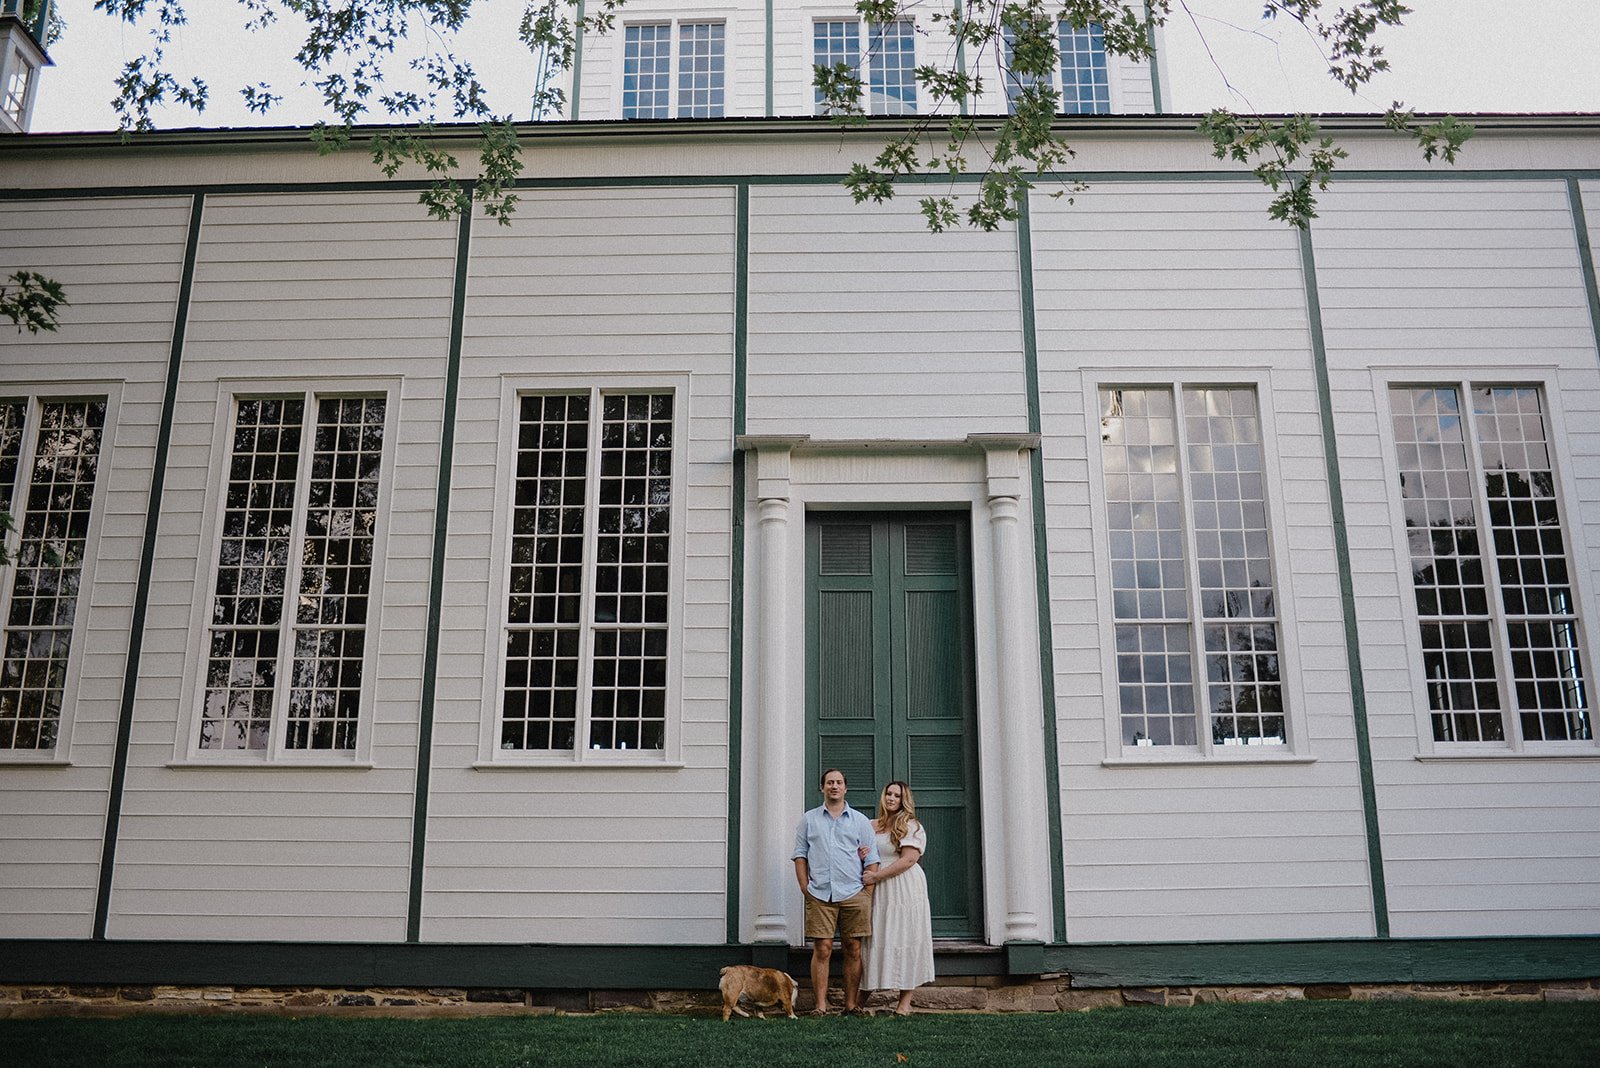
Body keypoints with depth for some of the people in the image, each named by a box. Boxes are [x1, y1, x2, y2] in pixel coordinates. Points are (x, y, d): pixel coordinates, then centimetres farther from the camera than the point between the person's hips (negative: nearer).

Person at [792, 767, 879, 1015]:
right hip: (820, 895, 0)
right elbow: (800, 855, 10)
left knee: (854, 949, 2)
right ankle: (821, 1005, -2)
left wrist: (868, 893, 0)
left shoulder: (860, 821, 10)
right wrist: (805, 888, 0)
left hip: (854, 893, 1)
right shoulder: (809, 819, 12)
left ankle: (851, 1004, 8)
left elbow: (871, 860, 8)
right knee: (822, 949, -5)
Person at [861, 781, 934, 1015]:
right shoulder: (872, 826, 14)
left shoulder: (911, 826, -1)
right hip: (878, 893, 4)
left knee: (905, 939, -4)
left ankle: (905, 1002, 0)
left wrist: (876, 876, -13)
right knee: (877, 941, 2)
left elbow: (909, 859, -11)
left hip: (905, 890, -4)